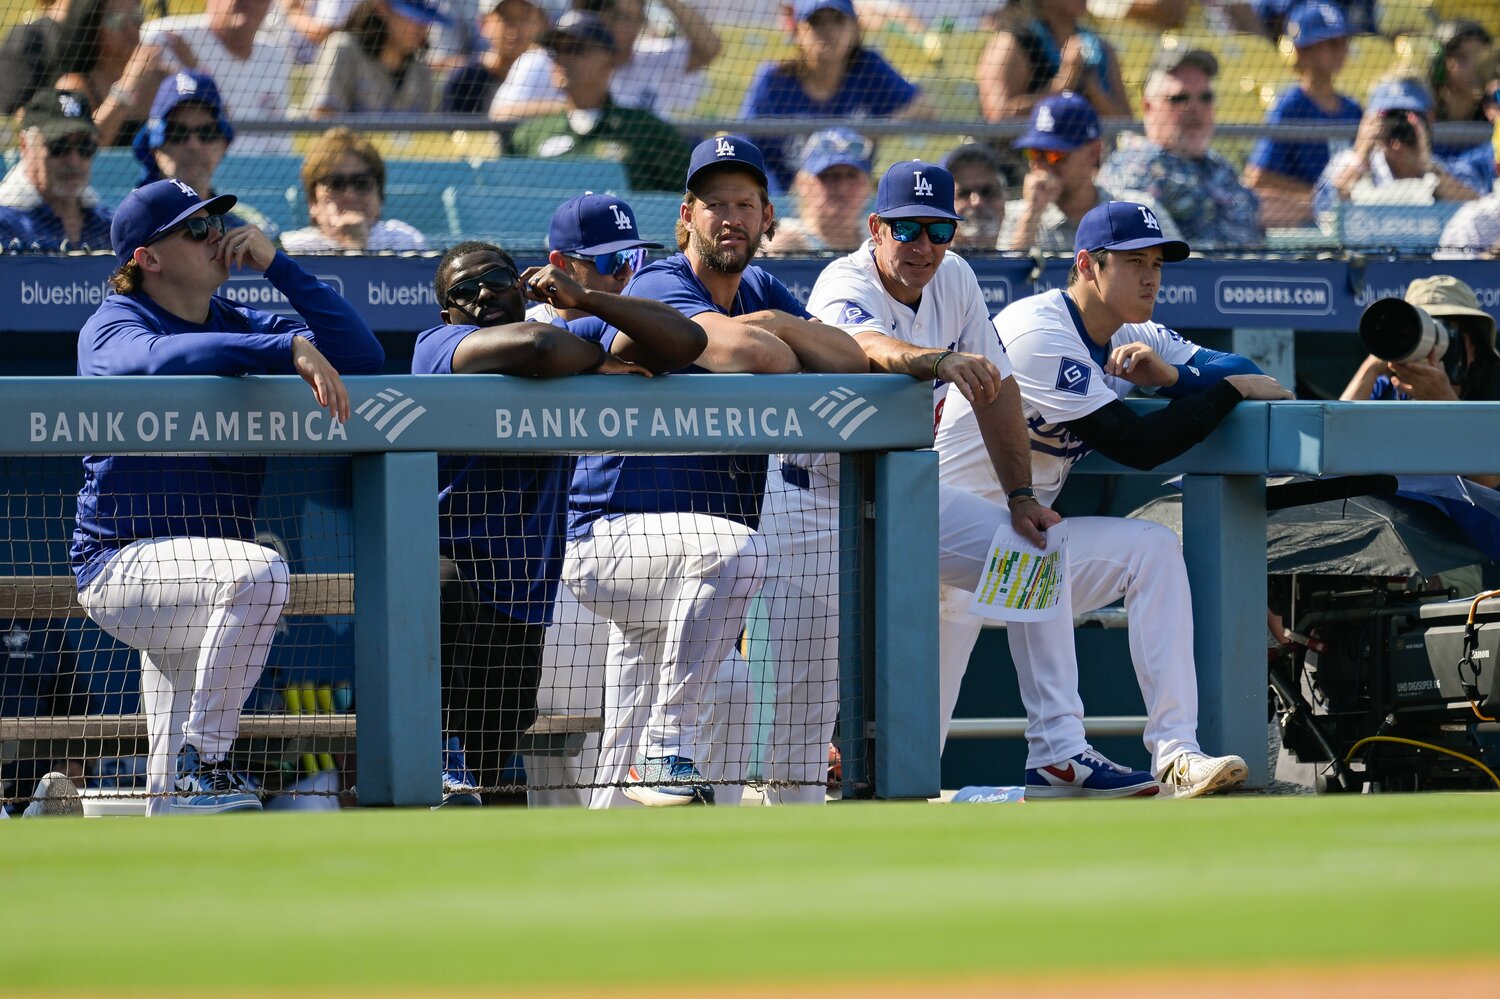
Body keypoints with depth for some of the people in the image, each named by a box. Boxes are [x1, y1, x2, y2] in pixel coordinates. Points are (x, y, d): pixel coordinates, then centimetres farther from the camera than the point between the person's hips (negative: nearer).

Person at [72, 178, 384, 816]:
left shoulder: (241, 327, 13)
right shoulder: (112, 326, -6)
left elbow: (362, 355, 5)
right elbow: (162, 356, -31)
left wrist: (276, 266, -2)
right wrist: (291, 348, -39)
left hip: (197, 569, 7)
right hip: (123, 562, -7)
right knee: (258, 572, -35)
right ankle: (203, 759, -27)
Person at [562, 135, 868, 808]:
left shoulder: (761, 295, 12)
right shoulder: (661, 287, -14)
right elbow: (749, 349, -31)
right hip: (612, 535, -9)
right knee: (733, 549, -37)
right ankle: (666, 746, -29)